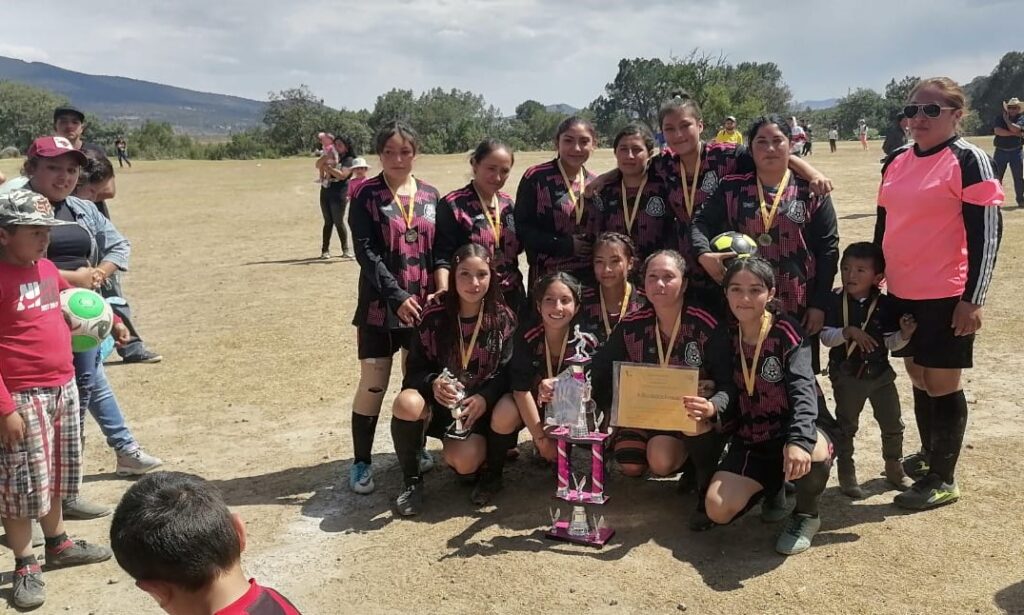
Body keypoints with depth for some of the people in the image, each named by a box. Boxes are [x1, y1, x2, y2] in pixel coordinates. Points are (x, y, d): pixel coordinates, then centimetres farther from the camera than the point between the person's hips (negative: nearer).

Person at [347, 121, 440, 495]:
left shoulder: (430, 195, 8)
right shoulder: (366, 195, -4)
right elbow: (365, 252, -12)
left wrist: (438, 290, -6)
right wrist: (397, 295, -20)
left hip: (423, 305, 4)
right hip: (380, 305, -4)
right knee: (373, 385, -1)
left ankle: (415, 447, 32)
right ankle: (361, 462, 13)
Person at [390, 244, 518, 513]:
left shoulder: (503, 318, -7)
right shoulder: (434, 317, -8)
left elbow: (508, 370, -9)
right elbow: (415, 369, -6)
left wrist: (485, 397, -28)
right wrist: (433, 383, -29)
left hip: (483, 404, 0)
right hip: (442, 402, 0)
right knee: (407, 403, -33)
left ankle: (493, 473, 5)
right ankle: (412, 480, -8)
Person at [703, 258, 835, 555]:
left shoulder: (786, 332, -14)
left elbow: (804, 389, -29)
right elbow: (733, 402, 5)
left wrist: (799, 440, -48)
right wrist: (712, 411, -21)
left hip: (798, 430, -4)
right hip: (751, 440, 4)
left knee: (813, 453, -41)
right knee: (718, 510, -16)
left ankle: (806, 515, -4)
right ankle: (771, 484, 19)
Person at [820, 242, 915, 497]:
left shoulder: (885, 304, -6)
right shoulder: (834, 301, -10)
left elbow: (891, 342, -4)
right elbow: (825, 337, -14)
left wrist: (904, 334, -23)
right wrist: (849, 332, -28)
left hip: (880, 373, 2)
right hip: (846, 375, -2)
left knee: (893, 424, 11)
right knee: (846, 426, 8)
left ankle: (894, 468, 31)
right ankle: (846, 473, 20)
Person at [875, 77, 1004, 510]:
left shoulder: (968, 161, -10)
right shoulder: (897, 162, 9)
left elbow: (987, 232, -13)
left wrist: (973, 298, -17)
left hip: (945, 295, -6)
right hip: (902, 293, 6)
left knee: (942, 383, 3)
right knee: (918, 377, 18)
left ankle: (943, 480, 17)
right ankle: (929, 455, 37)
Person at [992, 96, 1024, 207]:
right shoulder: (999, 118, 3)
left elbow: (1015, 129, -16)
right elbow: (997, 131, -15)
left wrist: (1006, 119, -6)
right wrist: (1015, 134, -14)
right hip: (1001, 151, 0)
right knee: (996, 177, 0)